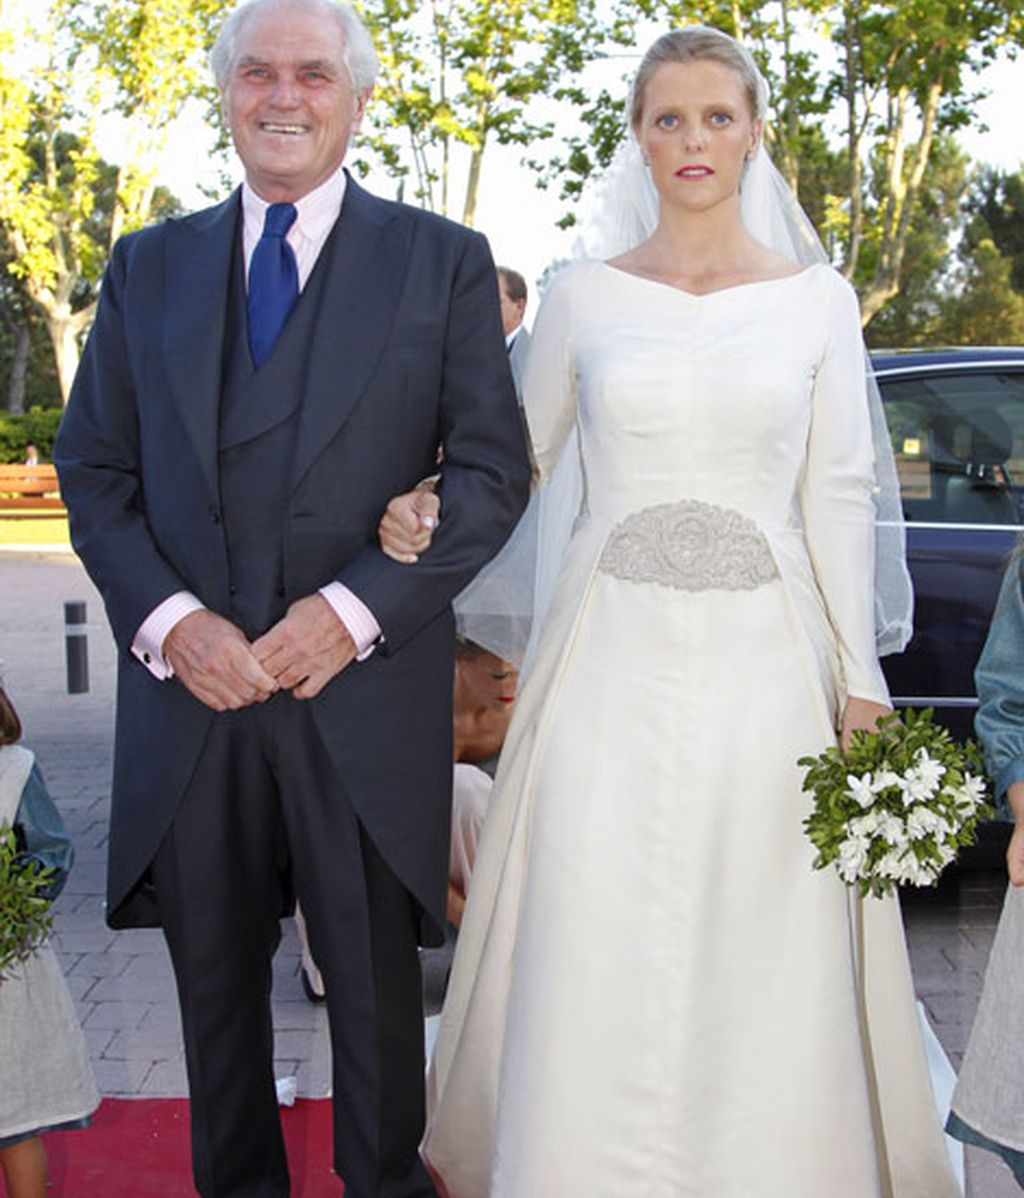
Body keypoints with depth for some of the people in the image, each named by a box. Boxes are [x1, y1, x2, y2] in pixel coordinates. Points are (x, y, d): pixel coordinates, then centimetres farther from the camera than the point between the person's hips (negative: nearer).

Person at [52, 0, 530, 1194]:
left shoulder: (443, 261, 3)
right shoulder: (148, 265, 10)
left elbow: (491, 470, -3)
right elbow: (92, 472, 7)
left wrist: (355, 609, -15)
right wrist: (169, 620, -10)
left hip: (363, 694, -2)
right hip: (189, 688, 3)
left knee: (375, 993, 13)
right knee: (215, 992, 16)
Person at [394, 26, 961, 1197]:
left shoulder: (818, 302, 5)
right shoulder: (582, 297, 6)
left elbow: (839, 499, 4)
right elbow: (516, 463, 14)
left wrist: (860, 685, -1)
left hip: (762, 660, 0)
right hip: (612, 658, 0)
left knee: (763, 964, 5)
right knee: (590, 959, 2)